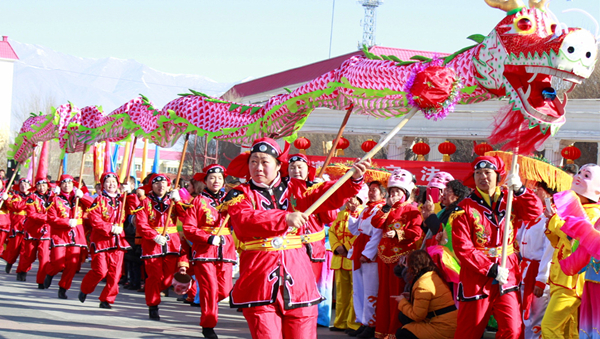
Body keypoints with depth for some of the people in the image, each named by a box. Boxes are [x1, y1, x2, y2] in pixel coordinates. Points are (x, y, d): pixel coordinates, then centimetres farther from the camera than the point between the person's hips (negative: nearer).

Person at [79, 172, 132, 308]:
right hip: (101, 240, -4)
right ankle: (84, 289, 17)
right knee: (100, 271, -8)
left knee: (115, 273, -1)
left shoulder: (121, 199, 13)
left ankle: (107, 299, 10)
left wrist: (129, 193, -5)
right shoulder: (99, 200, 0)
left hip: (117, 241, 4)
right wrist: (110, 228, -18)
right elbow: (94, 219, -11)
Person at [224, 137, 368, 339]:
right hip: (259, 281, -2)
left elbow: (330, 196, 2)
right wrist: (285, 218, -28)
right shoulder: (240, 195, 3)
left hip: (298, 276, 3)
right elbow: (245, 220, -17)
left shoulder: (294, 189, 12)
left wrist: (355, 179, -15)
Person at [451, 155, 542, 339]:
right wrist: (491, 269, -17)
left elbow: (534, 211, -8)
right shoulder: (465, 208, -6)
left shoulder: (508, 200, 6)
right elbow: (463, 249, -12)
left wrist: (519, 188, -21)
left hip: (506, 279, 2)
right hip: (476, 280, -2)